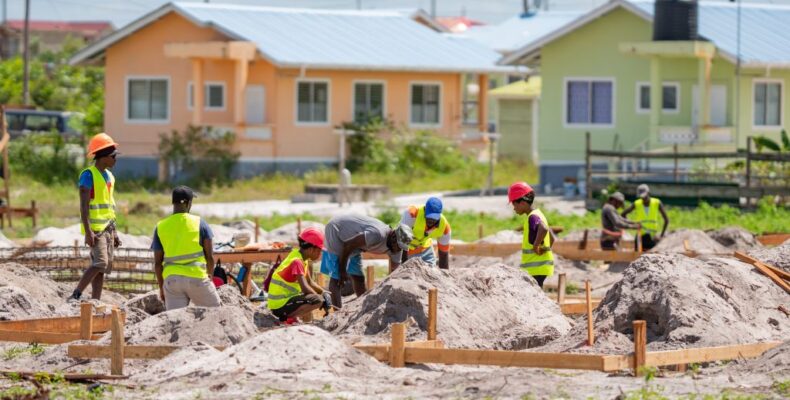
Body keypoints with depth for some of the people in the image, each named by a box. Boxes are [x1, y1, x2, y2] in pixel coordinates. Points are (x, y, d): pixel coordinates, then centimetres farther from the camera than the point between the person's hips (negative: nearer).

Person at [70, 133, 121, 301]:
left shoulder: (109, 176, 16)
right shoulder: (88, 175, -10)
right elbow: (84, 205, -16)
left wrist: (114, 232, 19)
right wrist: (88, 231, -23)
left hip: (107, 228, 9)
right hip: (95, 228, -9)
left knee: (104, 267, 5)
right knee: (100, 263, -18)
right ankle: (75, 296, -15)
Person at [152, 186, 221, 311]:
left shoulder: (160, 227, 6)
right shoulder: (199, 223, 0)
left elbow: (157, 263, 6)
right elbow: (210, 256, 0)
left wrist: (161, 287, 15)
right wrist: (210, 276, 17)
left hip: (171, 278, 2)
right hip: (196, 277, -2)